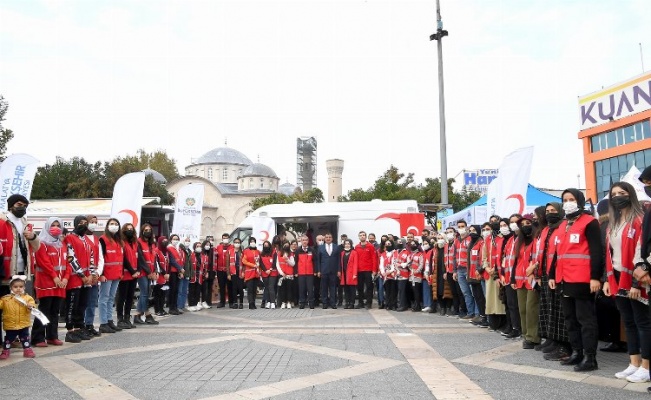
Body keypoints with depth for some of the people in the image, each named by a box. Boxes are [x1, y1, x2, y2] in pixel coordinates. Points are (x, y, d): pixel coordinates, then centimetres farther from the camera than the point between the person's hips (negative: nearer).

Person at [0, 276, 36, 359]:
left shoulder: (27, 297, -3)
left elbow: (32, 304, -10)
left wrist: (30, 306, -31)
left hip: (24, 324, 0)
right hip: (10, 325, 0)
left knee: (25, 338, 9)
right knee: (8, 339, 11)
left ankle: (27, 350, 20)